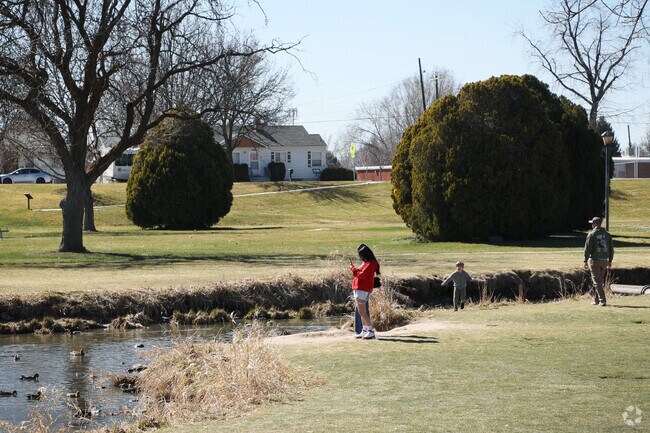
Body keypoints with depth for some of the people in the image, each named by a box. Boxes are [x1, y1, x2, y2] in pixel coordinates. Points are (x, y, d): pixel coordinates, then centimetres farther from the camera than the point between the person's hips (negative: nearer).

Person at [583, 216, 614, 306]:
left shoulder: (591, 234, -8)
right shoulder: (607, 234, 6)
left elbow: (587, 248, -10)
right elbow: (611, 248, 8)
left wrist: (585, 261, -3)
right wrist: (610, 260, 16)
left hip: (594, 260, -5)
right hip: (604, 261, 5)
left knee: (597, 282, -3)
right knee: (600, 281, 16)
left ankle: (602, 300, -13)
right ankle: (596, 300, 24)